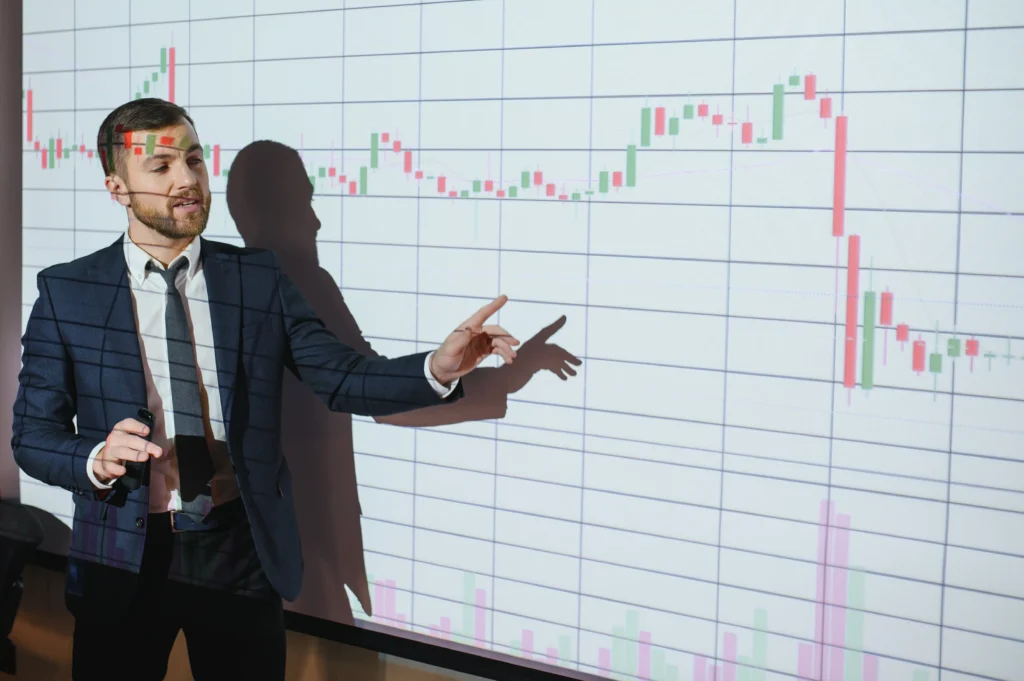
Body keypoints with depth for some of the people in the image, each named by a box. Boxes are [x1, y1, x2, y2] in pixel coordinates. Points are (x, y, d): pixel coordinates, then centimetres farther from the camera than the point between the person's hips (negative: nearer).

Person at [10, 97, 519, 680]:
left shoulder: (260, 277, 1)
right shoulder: (66, 292, -2)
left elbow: (340, 377, -3)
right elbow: (32, 434, -1)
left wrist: (437, 370, -20)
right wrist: (97, 459, -23)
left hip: (243, 552, 1)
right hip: (124, 560, 0)